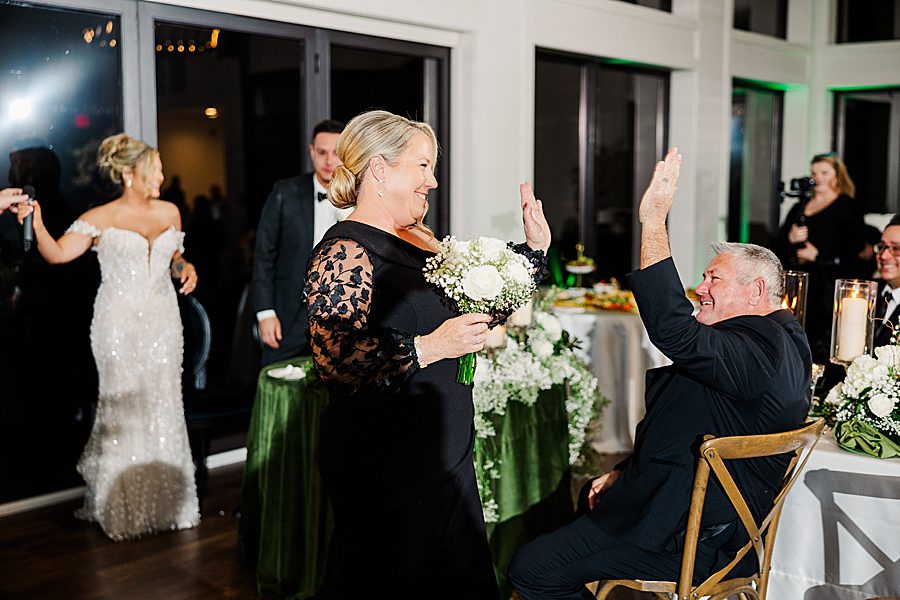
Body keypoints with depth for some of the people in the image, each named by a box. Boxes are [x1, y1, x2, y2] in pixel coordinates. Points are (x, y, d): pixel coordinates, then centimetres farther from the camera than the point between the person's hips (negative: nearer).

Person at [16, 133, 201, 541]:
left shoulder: (169, 212, 9)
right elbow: (56, 254, -11)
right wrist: (37, 224, -26)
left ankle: (165, 500, 17)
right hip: (118, 324, -4)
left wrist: (185, 268, 1)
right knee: (122, 408, -2)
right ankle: (121, 506, 12)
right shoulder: (101, 218, -4)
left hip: (162, 322, 4)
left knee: (163, 406, 5)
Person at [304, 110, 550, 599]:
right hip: (383, 465, -9)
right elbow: (333, 359, -27)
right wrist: (428, 348, -27)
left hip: (443, 454, 9)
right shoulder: (344, 253, -16)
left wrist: (535, 248, 12)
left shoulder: (420, 239, 11)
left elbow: (483, 308, 20)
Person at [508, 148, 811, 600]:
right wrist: (626, 473, 10)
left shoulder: (762, 347, -22)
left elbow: (674, 330, -39)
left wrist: (653, 218, -35)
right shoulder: (780, 341, 12)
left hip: (690, 540, -11)